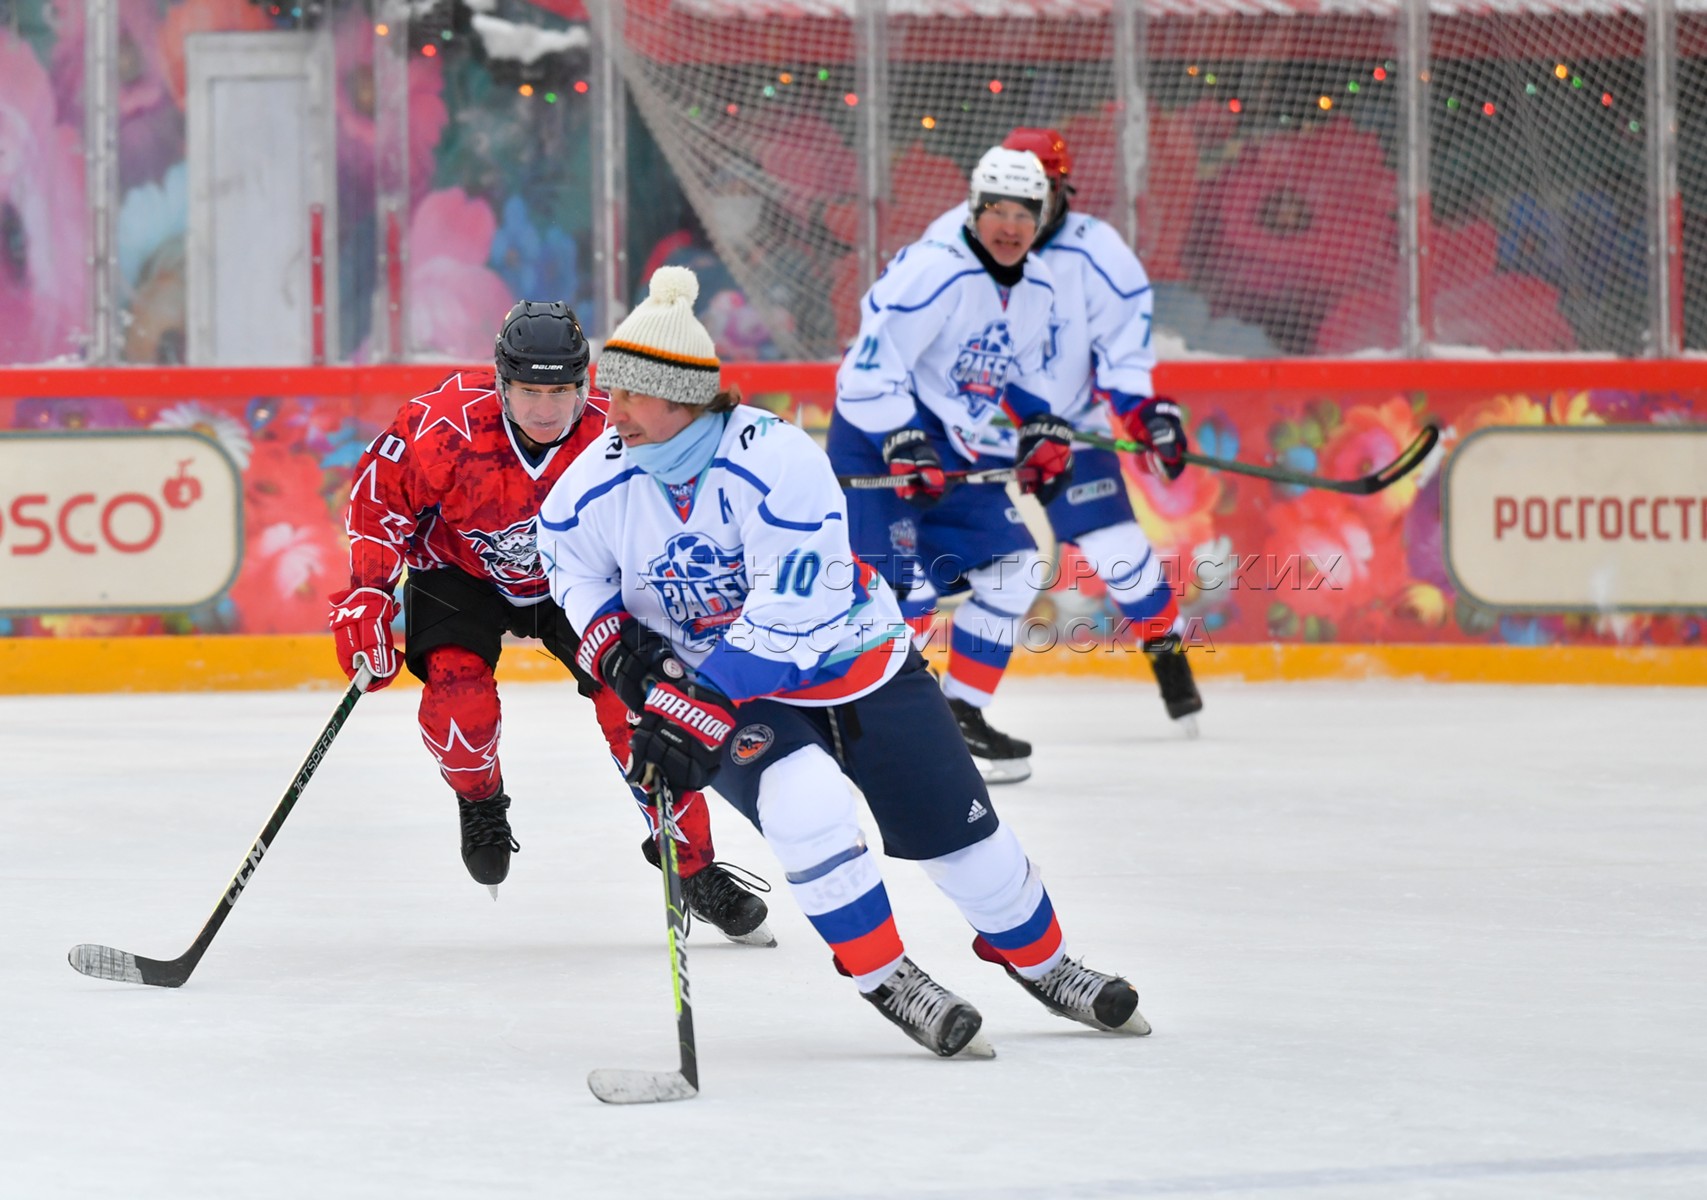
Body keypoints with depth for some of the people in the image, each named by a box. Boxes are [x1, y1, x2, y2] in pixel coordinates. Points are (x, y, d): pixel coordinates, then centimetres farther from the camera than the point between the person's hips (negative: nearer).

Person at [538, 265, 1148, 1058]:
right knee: (803, 799, -28)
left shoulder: (778, 462, -29)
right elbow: (570, 565, 9)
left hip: (850, 657, -1)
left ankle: (1041, 962, 29)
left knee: (954, 824, 2)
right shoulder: (595, 486, -14)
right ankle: (886, 981, -12)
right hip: (706, 686, 1)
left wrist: (693, 715, -34)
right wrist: (617, 649, -9)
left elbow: (786, 622, -31)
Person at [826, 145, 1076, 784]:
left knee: (1012, 566, 6)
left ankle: (961, 710, 16)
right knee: (905, 584, -20)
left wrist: (1044, 430, 6)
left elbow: (1021, 371, 22)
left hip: (953, 451, 9)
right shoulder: (933, 272, -23)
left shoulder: (1037, 289, 5)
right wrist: (904, 446, -31)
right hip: (876, 443, -9)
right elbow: (872, 364, -26)